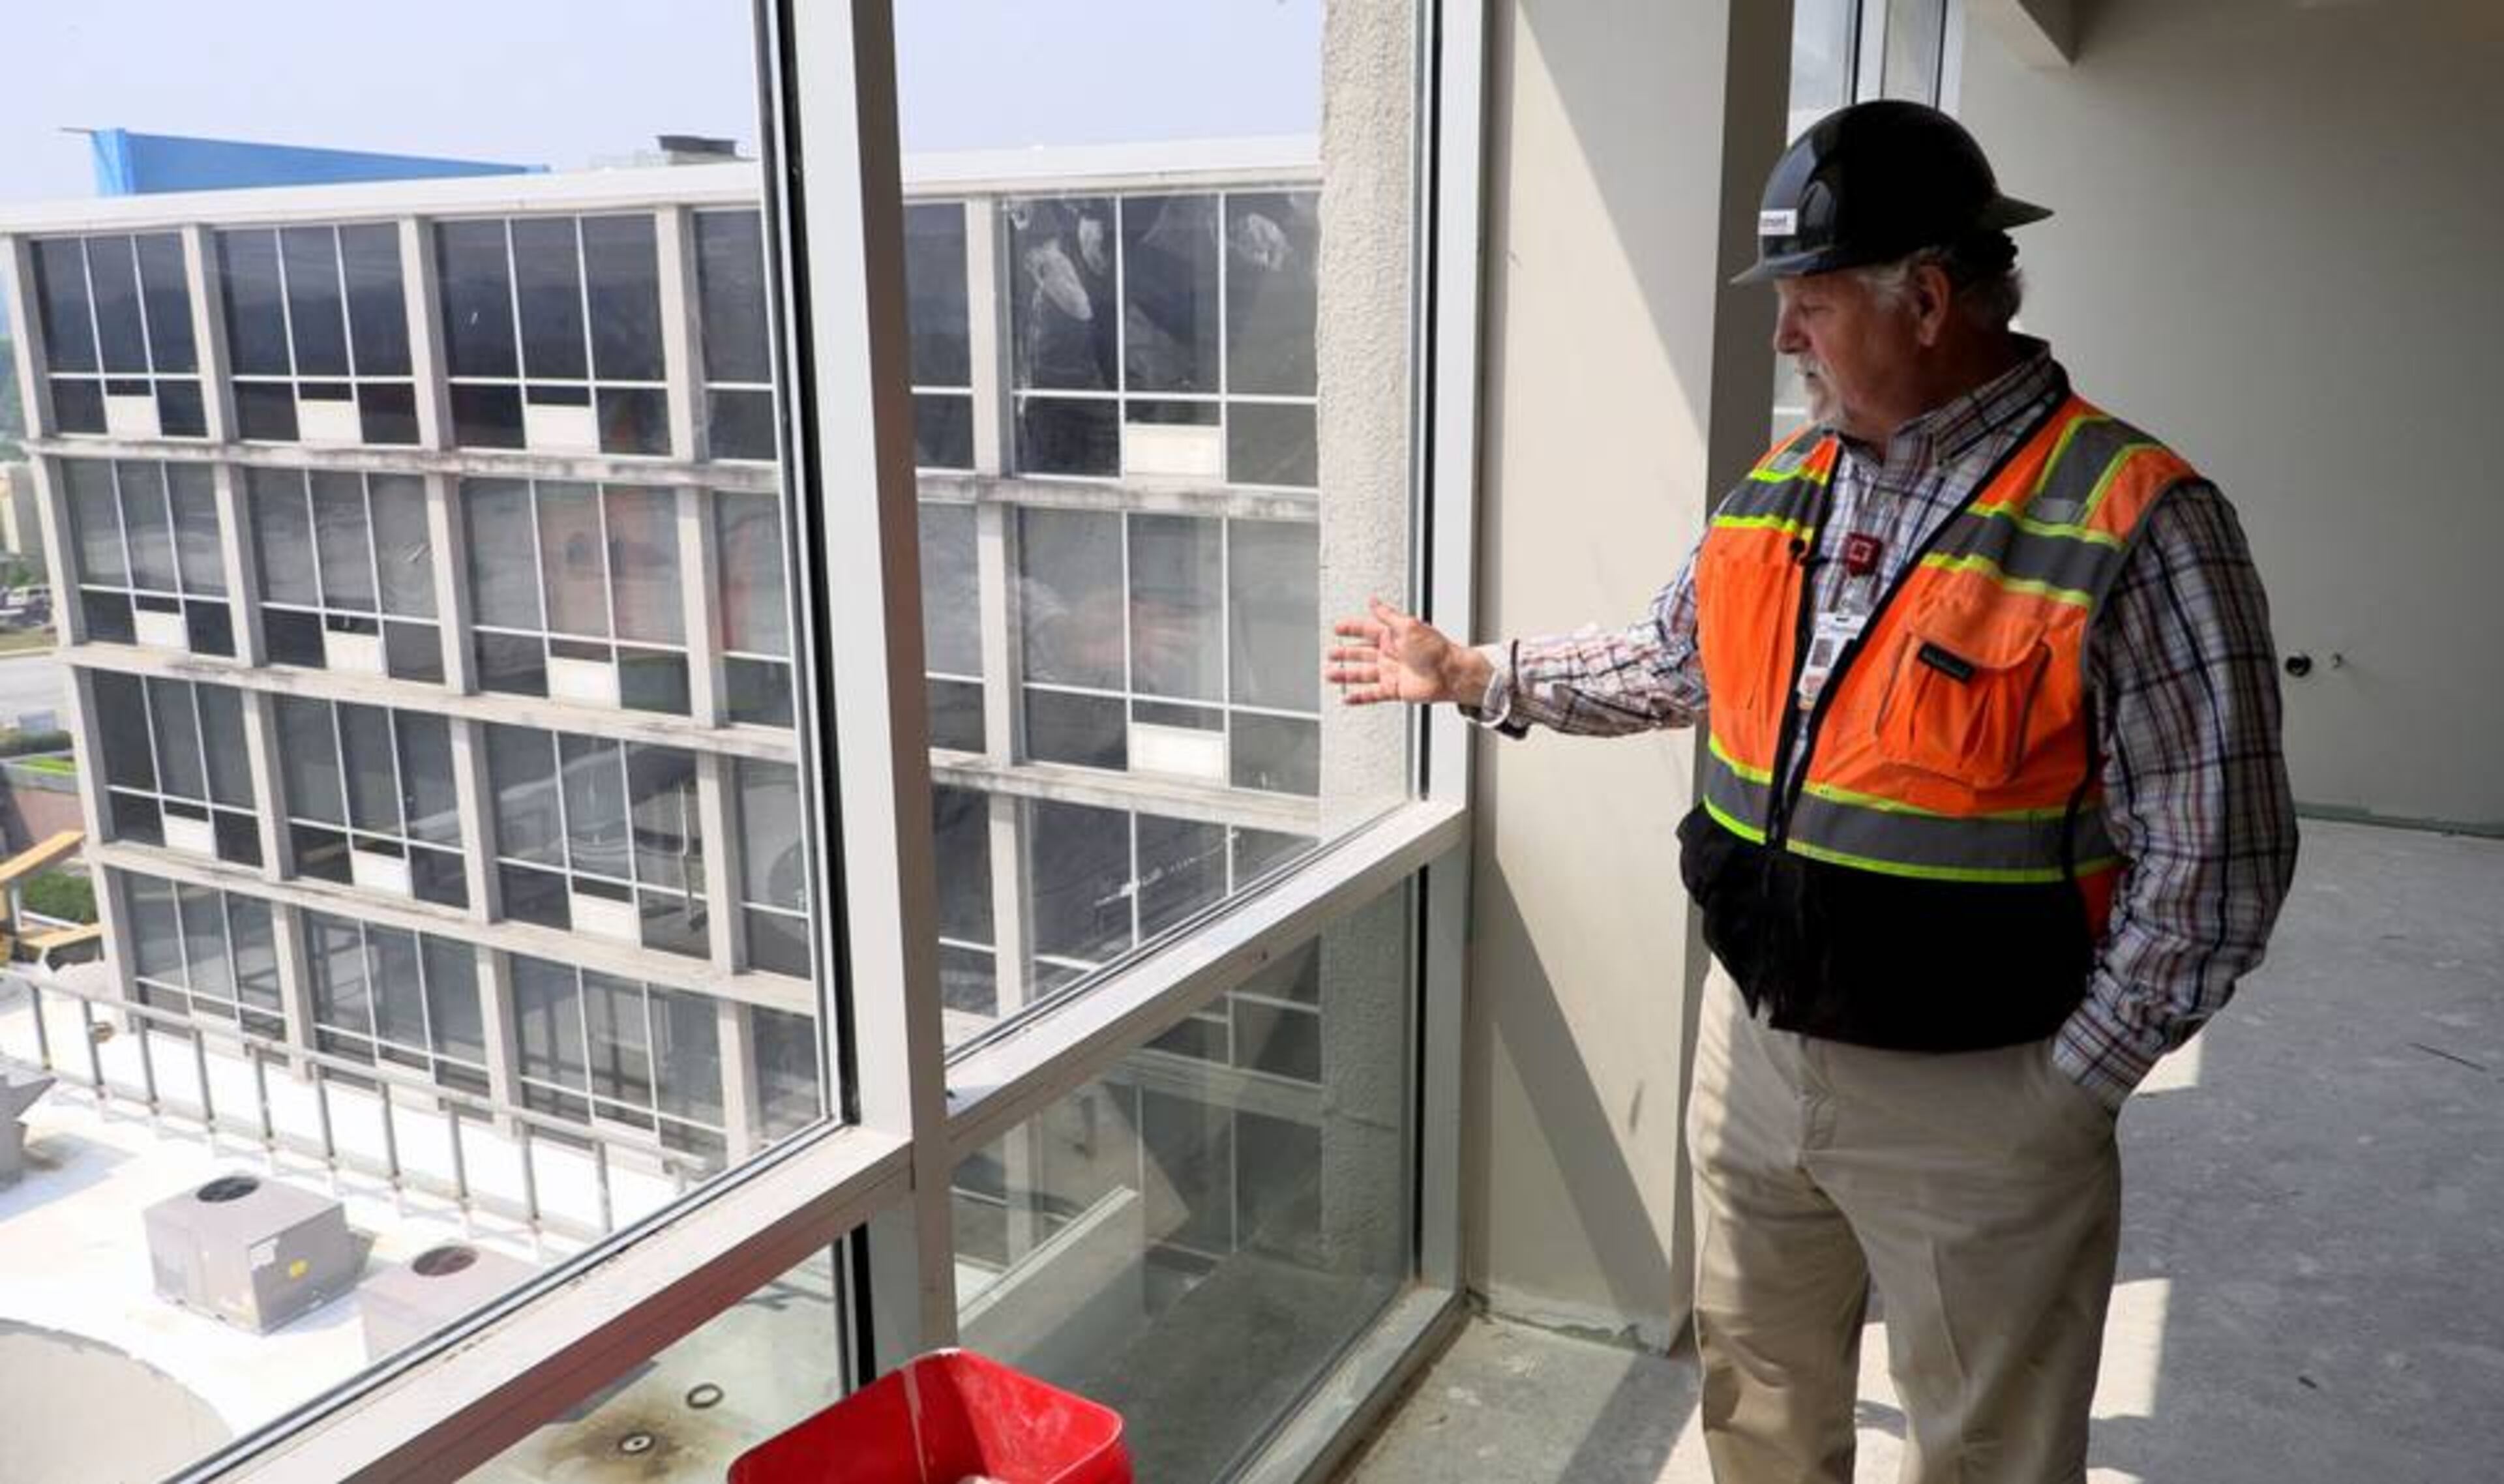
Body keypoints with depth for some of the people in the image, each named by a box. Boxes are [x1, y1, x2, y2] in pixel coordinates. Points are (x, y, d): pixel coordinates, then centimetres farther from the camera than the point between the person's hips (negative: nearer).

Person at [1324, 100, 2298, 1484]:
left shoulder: (2131, 522, -19)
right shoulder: (1781, 482, 2)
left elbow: (2212, 867, -17)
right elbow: (1674, 659, 18)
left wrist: (2064, 1086, -13)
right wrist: (1472, 673, 17)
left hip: (1972, 1099, -5)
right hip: (1751, 1046, 6)